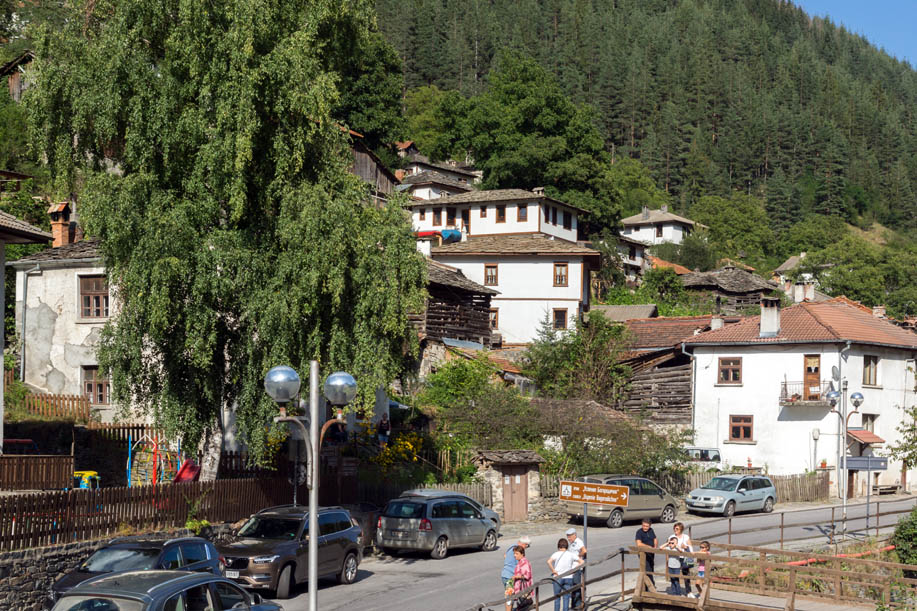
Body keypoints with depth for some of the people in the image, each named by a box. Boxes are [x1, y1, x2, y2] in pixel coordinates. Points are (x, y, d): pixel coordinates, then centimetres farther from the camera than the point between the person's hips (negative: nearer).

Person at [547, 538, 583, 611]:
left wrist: (553, 571, -15)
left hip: (558, 578, -2)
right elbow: (581, 561, 2)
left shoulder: (556, 554, -7)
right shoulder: (571, 554, 0)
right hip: (568, 578, 2)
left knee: (557, 598, 10)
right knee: (566, 598, 7)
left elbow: (549, 562, -25)